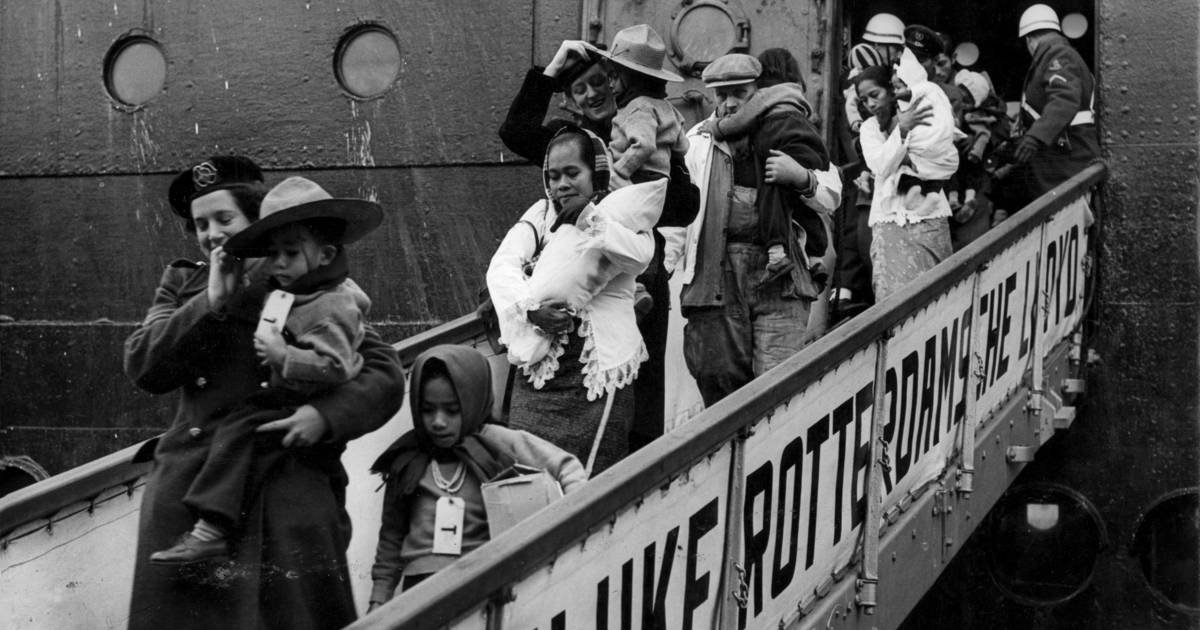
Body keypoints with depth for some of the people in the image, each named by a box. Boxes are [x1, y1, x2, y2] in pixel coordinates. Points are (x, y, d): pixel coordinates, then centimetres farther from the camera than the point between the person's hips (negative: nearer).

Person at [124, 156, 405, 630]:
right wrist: (211, 303, -7)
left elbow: (385, 375, 3)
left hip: (291, 494, -2)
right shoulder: (183, 284, 17)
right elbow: (142, 367, 2)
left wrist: (326, 415, -15)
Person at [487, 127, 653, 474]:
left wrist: (589, 220, -19)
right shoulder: (541, 214, 13)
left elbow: (640, 256, -17)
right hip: (540, 370, 2)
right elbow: (501, 265, -2)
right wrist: (529, 308, -19)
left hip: (602, 370, -2)